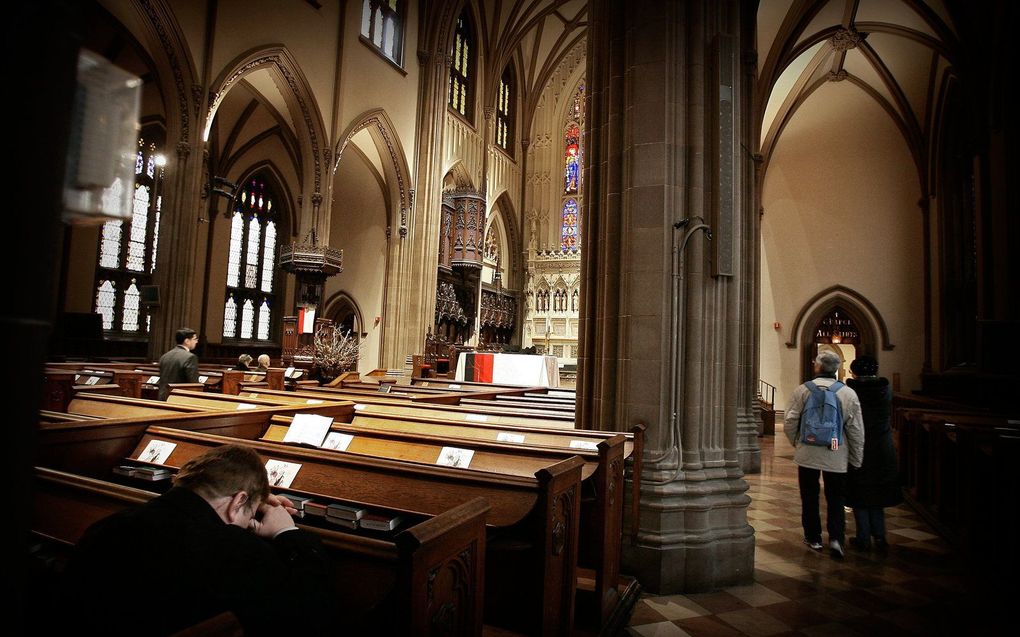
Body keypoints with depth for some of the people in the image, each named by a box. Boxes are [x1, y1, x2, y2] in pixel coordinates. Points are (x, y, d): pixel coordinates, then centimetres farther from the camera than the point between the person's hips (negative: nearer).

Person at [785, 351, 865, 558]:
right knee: (836, 499, 13)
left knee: (810, 497, 13)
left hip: (807, 454, -1)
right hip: (836, 456, 1)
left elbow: (789, 422, -8)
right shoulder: (849, 393, -4)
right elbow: (856, 430, -1)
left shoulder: (803, 390, -9)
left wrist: (796, 442, 12)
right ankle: (836, 538, 1)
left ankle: (813, 537, 23)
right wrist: (856, 460, 8)